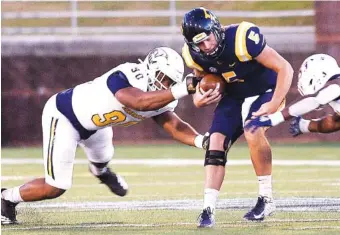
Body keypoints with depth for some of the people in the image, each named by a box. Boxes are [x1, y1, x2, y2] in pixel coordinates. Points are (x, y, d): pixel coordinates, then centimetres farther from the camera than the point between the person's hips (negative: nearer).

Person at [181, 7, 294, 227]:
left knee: (253, 132, -30)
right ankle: (209, 209, -7)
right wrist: (199, 98, -16)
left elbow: (285, 68, -28)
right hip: (234, 96, 6)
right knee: (216, 142, -10)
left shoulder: (242, 39, -34)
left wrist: (274, 105, -33)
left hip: (264, 91, -6)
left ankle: (266, 199, -17)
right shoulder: (195, 56, -14)